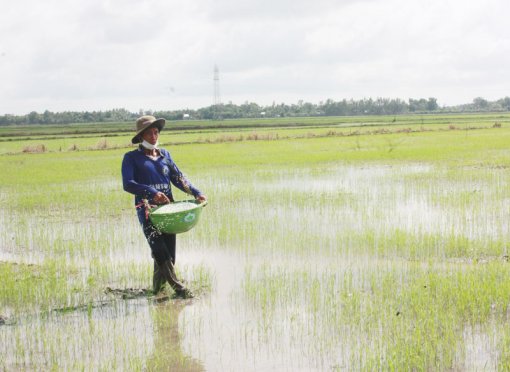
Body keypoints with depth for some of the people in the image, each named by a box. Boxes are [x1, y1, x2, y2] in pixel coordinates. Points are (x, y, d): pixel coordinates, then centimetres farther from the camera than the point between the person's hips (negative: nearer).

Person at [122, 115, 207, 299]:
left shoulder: (165, 155, 17)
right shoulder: (131, 157, 2)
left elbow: (178, 178, 13)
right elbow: (128, 184, -11)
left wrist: (196, 193, -3)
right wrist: (152, 192, -24)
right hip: (147, 210, -5)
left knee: (169, 253, 3)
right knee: (160, 251, -15)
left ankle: (157, 288, 19)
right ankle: (179, 289, -15)